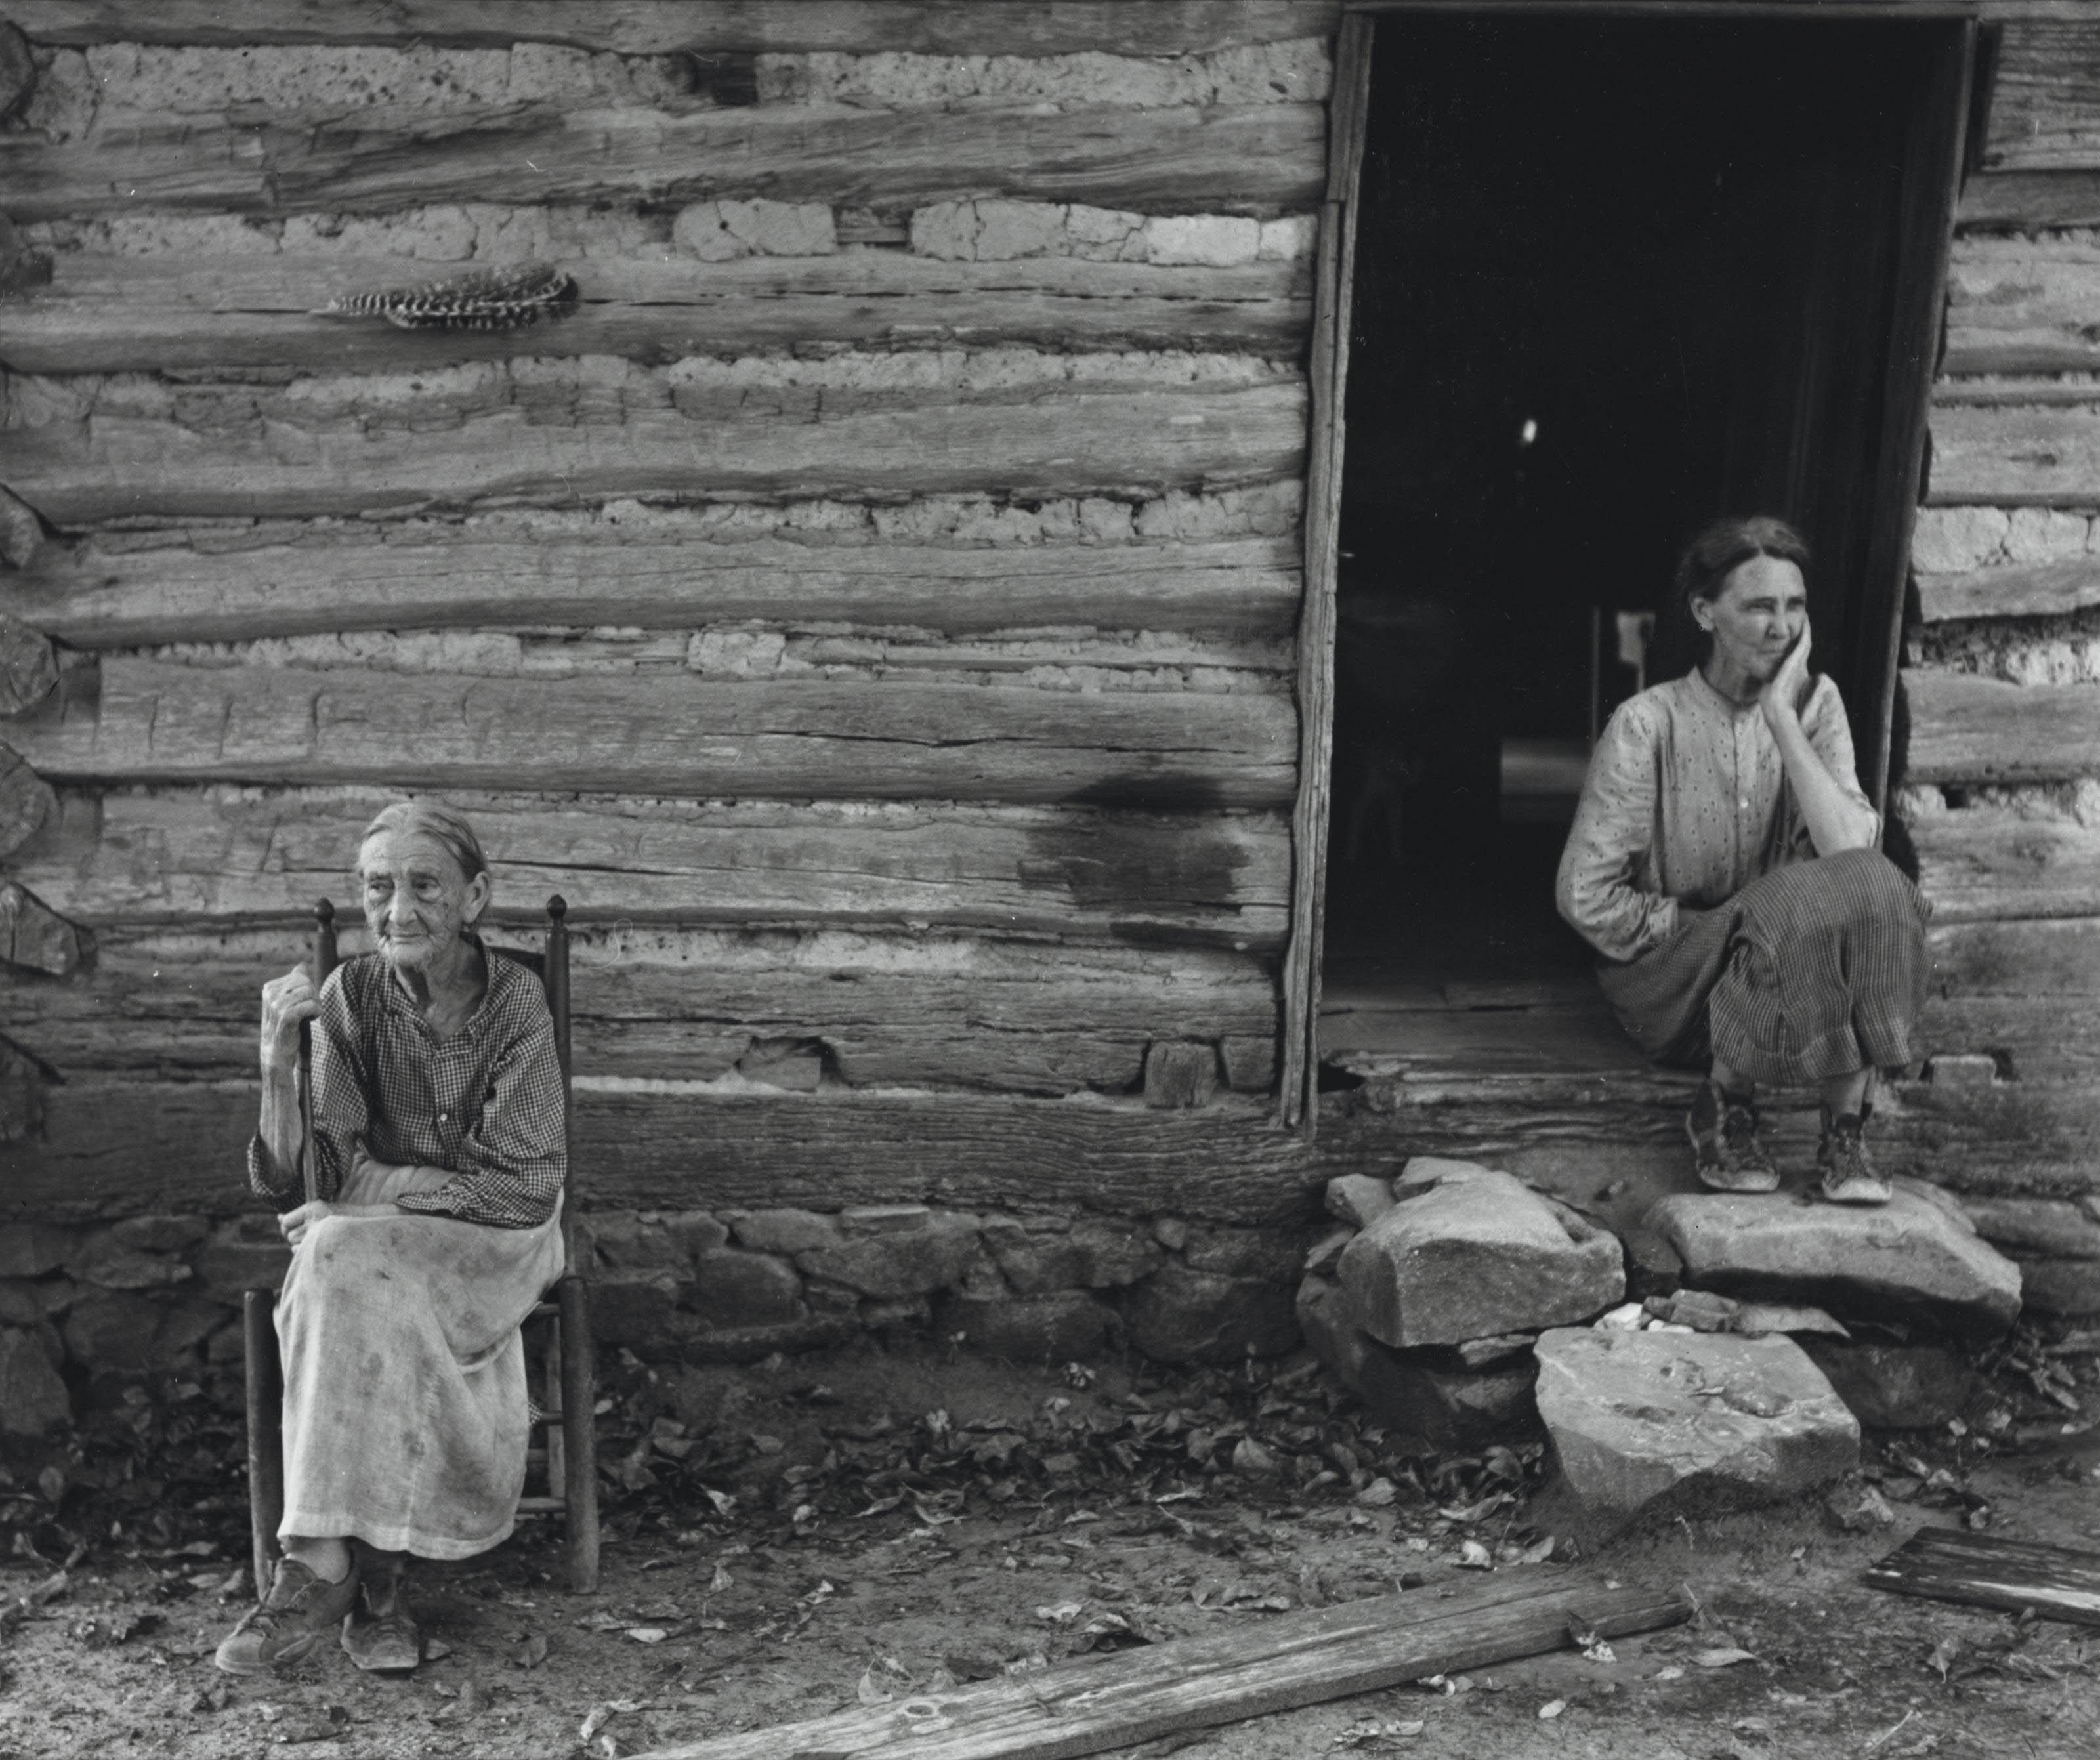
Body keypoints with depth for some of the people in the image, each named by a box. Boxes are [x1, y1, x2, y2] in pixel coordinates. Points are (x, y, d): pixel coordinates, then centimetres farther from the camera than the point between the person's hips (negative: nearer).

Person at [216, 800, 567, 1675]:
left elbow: (524, 1183, -15)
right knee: (339, 1274, -31)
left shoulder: (515, 998, -12)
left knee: (351, 1276, -30)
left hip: (497, 1239, -2)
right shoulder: (351, 994, -6)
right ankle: (373, 1568, -26)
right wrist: (279, 1056, -27)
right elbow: (303, 1180, -12)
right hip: (371, 1239, 2)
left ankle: (322, 1563, -23)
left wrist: (369, 1193, -17)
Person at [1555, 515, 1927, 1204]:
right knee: (1799, 909, -33)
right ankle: (1723, 1100, -11)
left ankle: (1846, 1129, -21)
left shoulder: (1814, 705, 1)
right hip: (1666, 981, -4)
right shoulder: (1649, 724, -11)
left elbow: (1850, 847, -17)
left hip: (1787, 980, 4)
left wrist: (1782, 717, -18)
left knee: (1876, 891, -26)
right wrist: (1707, 934, -12)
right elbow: (1586, 895, -10)